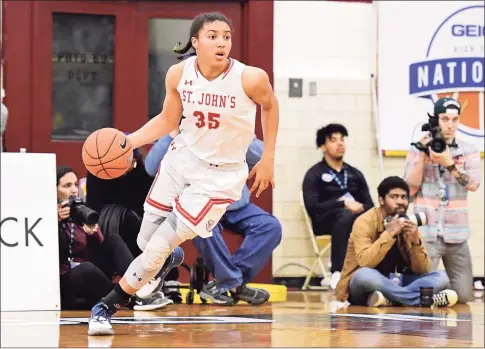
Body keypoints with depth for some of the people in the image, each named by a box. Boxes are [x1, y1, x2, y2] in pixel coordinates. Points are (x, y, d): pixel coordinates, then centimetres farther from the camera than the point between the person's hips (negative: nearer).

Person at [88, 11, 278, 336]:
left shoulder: (251, 78, -22)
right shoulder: (179, 74, -12)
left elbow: (270, 105, 0)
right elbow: (167, 120, 5)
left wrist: (268, 159, 1)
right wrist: (128, 141, -9)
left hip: (219, 175, -4)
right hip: (181, 160, 4)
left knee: (158, 248, -9)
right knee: (146, 242, 14)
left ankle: (107, 307, 6)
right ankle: (173, 256, 50)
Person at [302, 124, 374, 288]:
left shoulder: (355, 174, 25)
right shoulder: (315, 174, 8)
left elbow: (370, 205, 16)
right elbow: (312, 207, -7)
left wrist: (361, 207, -9)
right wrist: (344, 204, -14)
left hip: (357, 217, 4)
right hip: (326, 220, -4)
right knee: (346, 215, -41)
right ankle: (337, 273, -47)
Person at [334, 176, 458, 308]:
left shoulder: (409, 224, 2)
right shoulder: (365, 222, -13)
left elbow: (423, 271, -3)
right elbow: (365, 263, -27)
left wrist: (416, 242, -19)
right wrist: (389, 234, -30)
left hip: (396, 283, 5)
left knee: (441, 277, -12)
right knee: (364, 275, -39)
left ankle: (390, 299, -31)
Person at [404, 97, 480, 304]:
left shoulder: (469, 151, 6)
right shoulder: (418, 150, 3)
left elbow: (473, 184, -8)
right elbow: (410, 188, -3)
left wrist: (449, 163, -19)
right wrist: (422, 157, -11)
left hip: (456, 236, 2)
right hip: (426, 233, -2)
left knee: (464, 297, 0)